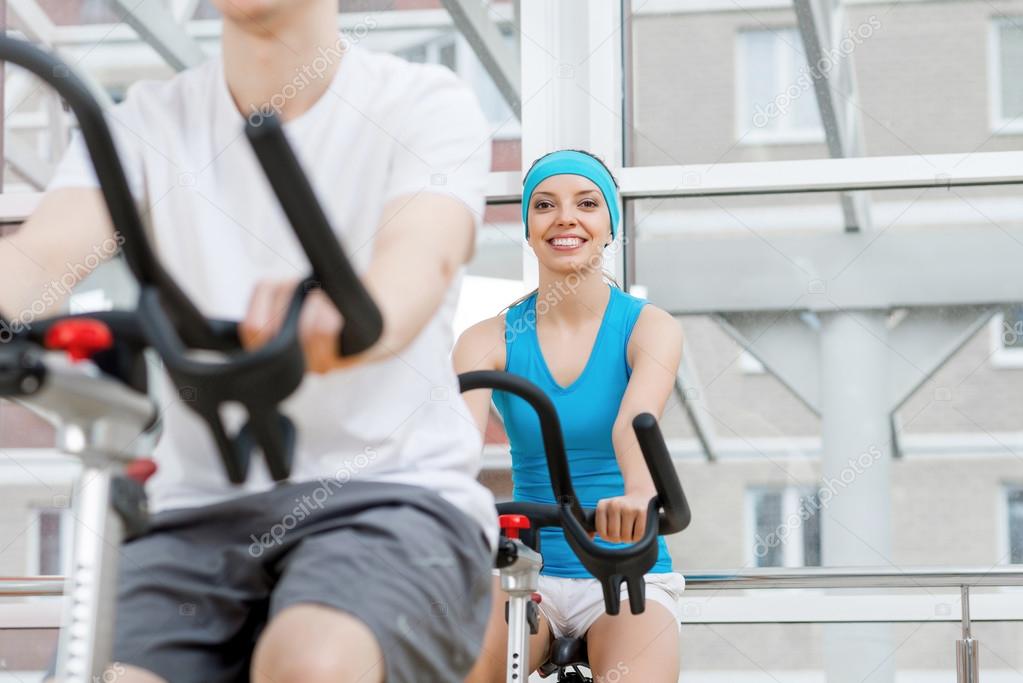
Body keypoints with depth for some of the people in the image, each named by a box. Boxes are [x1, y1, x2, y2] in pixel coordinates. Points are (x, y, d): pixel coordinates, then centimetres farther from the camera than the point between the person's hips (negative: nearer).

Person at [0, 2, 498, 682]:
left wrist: (348, 316, -49)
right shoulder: (149, 122, 9)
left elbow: (422, 256, -22)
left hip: (392, 492, -3)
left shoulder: (427, 103, 0)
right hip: (203, 511, 3)